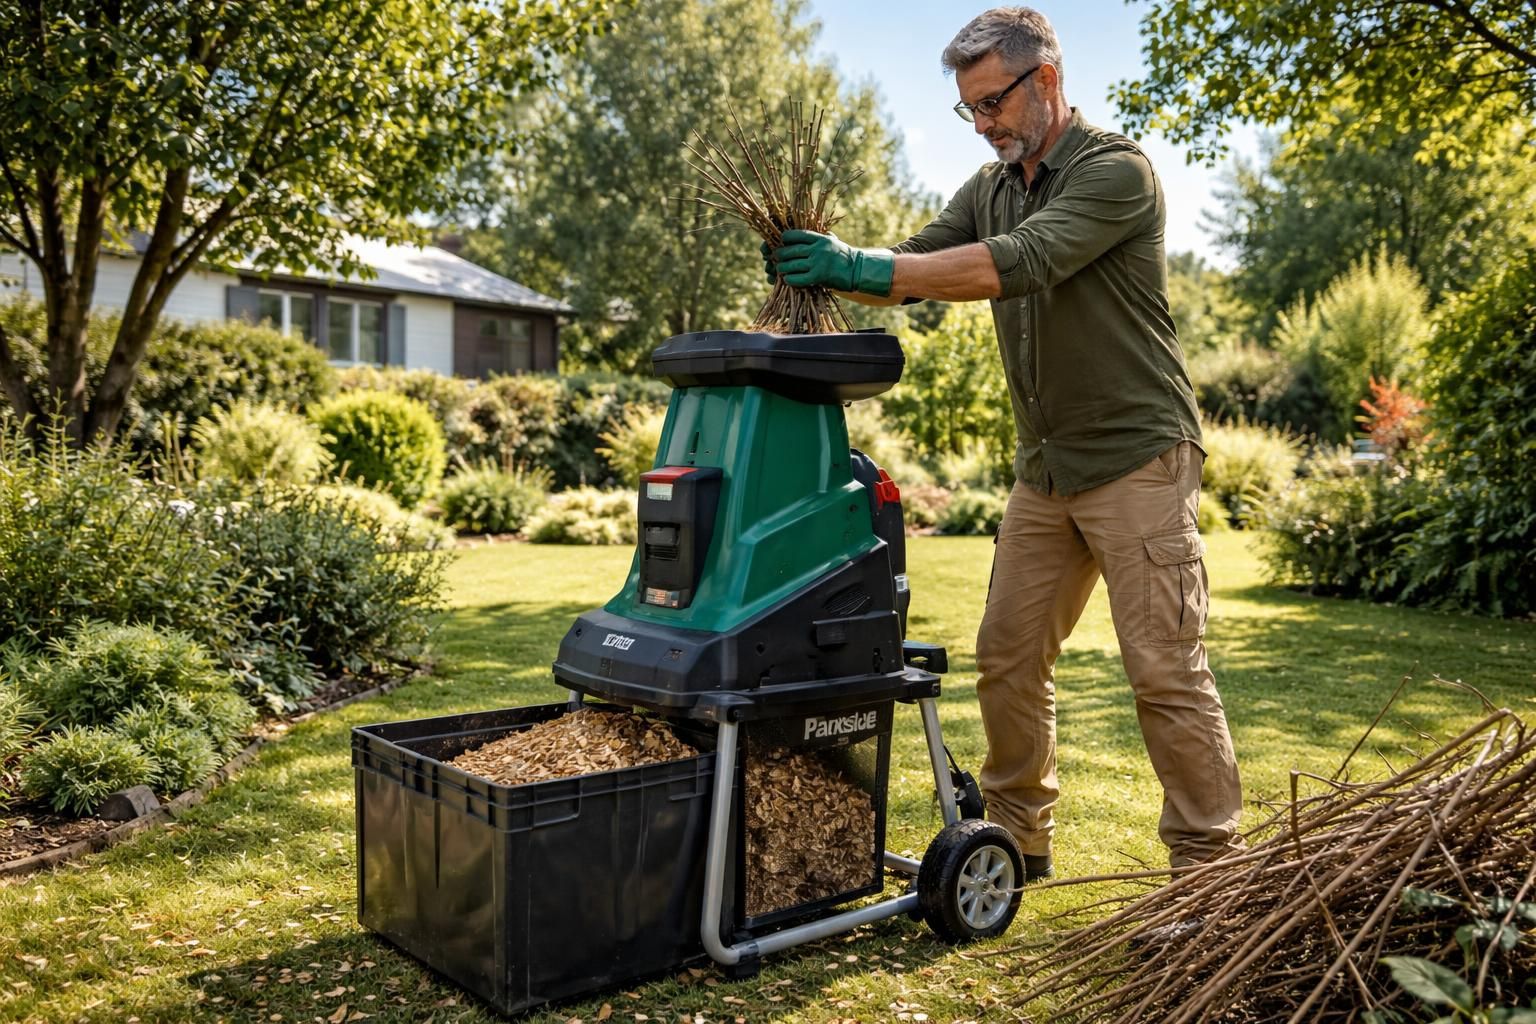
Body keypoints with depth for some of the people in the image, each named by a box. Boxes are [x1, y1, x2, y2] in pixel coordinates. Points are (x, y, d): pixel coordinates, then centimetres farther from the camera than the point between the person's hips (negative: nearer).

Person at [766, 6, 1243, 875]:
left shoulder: (1116, 170, -12)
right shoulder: (990, 189, 13)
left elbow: (1016, 263, -26)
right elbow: (910, 269, 6)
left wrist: (862, 265, -28)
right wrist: (831, 270, -15)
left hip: (1137, 458, -7)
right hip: (1046, 470, 7)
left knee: (1166, 670, -5)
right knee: (1008, 657, 9)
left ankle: (1211, 863, 8)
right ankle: (1019, 840, 24)